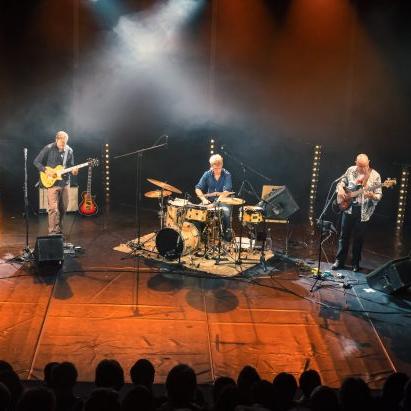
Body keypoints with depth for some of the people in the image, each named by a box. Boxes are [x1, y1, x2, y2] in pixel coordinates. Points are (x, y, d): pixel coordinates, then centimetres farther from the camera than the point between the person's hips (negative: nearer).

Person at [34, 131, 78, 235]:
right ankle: (53, 232, -7)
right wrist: (46, 171, -17)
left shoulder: (69, 150, 4)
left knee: (63, 208, 10)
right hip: (52, 183, -5)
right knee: (53, 208, -11)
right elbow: (36, 162, -4)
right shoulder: (48, 149, -9)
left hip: (65, 183, 5)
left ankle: (59, 230, 23)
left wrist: (73, 171, -9)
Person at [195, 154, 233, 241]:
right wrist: (204, 199, -16)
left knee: (226, 211, -33)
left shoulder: (227, 175, -5)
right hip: (210, 201, 2)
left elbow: (227, 191, -16)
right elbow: (198, 189, 0)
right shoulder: (207, 174, 2)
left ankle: (227, 231, -10)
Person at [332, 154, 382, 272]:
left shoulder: (375, 176, -10)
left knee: (358, 238, 6)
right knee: (344, 235, 9)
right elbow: (342, 182, 15)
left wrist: (372, 196, -29)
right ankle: (339, 261, 20)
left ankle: (356, 264, 21)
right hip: (349, 207, 3)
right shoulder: (351, 170, 0)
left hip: (363, 211, -3)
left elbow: (379, 195, -8)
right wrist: (340, 189, -6)